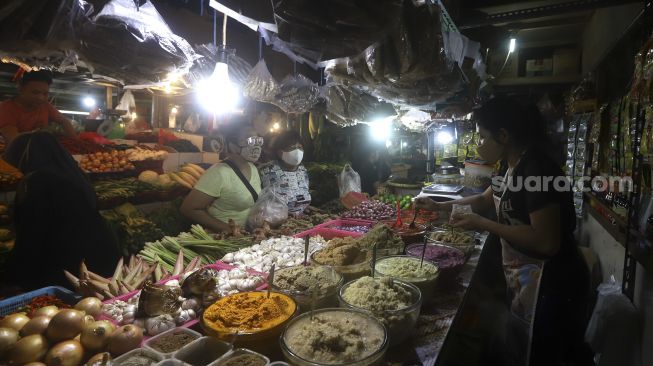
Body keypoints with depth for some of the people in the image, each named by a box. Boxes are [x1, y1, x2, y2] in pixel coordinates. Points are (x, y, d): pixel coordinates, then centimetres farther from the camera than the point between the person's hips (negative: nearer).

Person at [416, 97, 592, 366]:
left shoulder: (536, 169, -25)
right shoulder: (515, 168, 6)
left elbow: (547, 242, -29)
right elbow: (485, 199, 20)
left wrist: (482, 225, -24)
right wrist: (439, 206, 12)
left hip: (549, 286, -9)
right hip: (527, 281, 9)